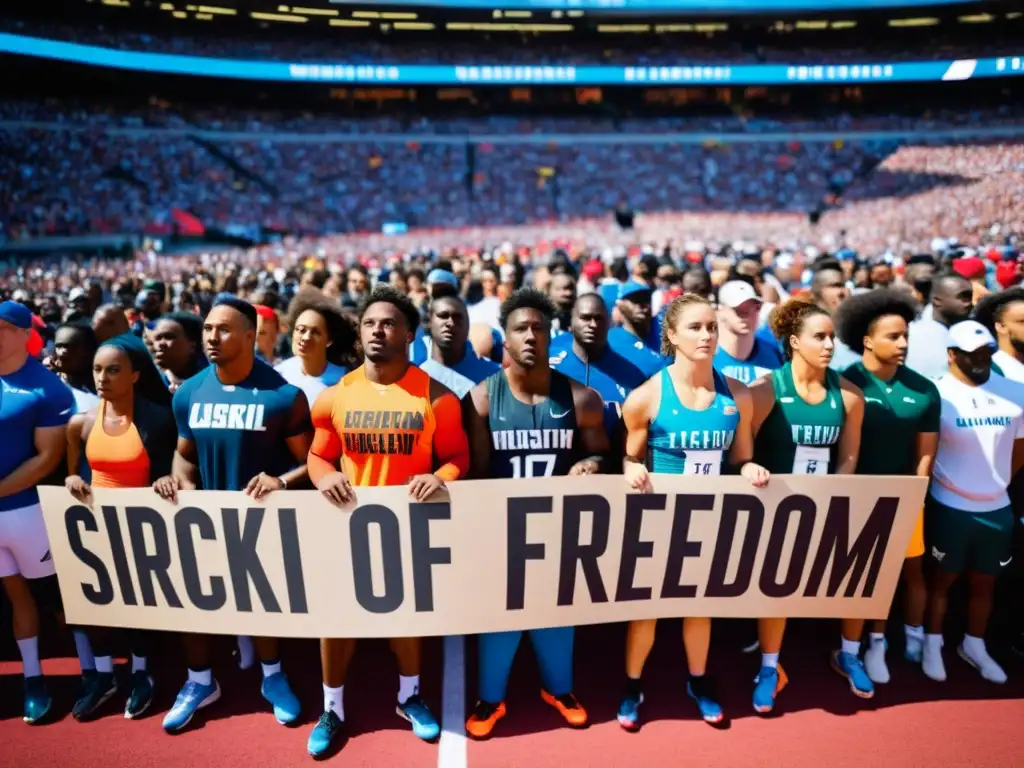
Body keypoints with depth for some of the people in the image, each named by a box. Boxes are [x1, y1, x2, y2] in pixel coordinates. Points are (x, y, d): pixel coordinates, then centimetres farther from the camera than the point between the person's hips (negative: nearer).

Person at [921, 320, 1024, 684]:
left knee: (985, 582, 18)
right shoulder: (938, 394, -15)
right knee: (943, 577, 11)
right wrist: (937, 484, -3)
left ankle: (974, 645, 37)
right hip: (949, 507, -4)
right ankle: (932, 644, 28)